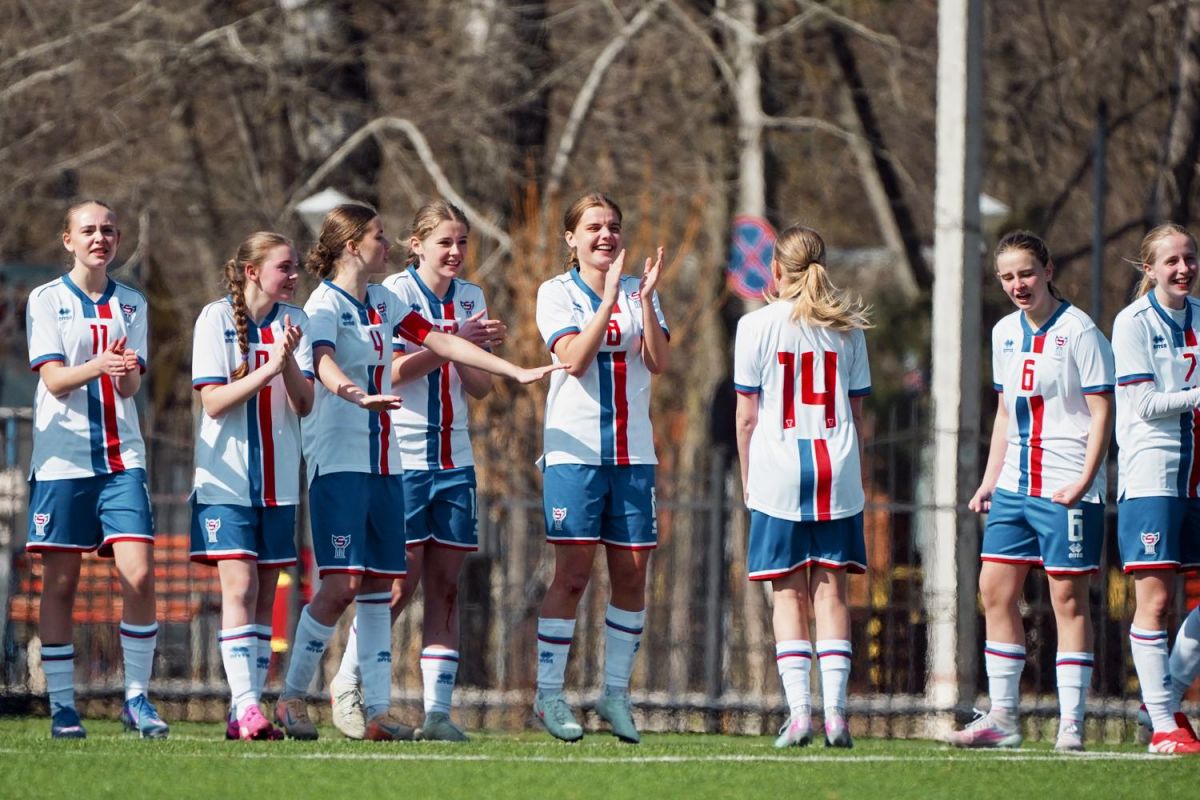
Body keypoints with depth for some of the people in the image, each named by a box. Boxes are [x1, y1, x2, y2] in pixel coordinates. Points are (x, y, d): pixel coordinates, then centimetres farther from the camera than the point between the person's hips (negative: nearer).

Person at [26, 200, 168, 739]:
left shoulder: (132, 305, 11)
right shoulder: (46, 300, 3)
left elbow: (131, 385, 1)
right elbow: (53, 379, -8)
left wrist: (125, 370, -23)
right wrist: (97, 366, -28)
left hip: (121, 458, 2)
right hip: (62, 459, -2)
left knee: (139, 576, -10)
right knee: (59, 583, -1)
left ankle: (137, 699, -1)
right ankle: (62, 706, 6)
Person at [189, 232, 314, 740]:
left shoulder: (293, 322, 6)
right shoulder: (216, 318, -5)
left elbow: (304, 404, 1)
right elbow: (213, 402, -10)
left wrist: (289, 362, -17)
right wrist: (267, 369, -20)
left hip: (278, 481, 4)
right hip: (226, 478, -4)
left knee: (265, 597, 4)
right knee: (240, 587, -15)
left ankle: (246, 712, 6)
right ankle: (245, 706, -20)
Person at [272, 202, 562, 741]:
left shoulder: (383, 302, 15)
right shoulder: (325, 305, -10)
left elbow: (439, 341, 19)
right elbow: (324, 364, -29)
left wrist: (516, 371, 17)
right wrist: (358, 394, -50)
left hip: (383, 463, 8)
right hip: (338, 460, -8)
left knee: (379, 585, 4)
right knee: (341, 583, -13)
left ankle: (378, 712, 4)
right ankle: (291, 700, -3)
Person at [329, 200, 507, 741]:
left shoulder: (470, 299, 12)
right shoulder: (393, 292, -6)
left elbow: (480, 389, 10)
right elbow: (391, 370, -16)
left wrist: (479, 350, -10)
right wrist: (454, 341, -21)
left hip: (454, 461, 5)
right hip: (401, 458, -5)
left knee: (445, 585, 1)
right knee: (401, 583, -6)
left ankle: (437, 710, 1)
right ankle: (346, 686, 13)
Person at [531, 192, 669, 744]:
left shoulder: (638, 293, 9)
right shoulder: (557, 293, 1)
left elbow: (658, 362, -3)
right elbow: (573, 357, -14)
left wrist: (645, 300, -16)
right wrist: (608, 298, -20)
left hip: (633, 451, 4)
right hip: (575, 448, -4)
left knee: (631, 575, 2)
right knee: (573, 573, -7)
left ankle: (616, 693, 12)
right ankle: (549, 694, -1)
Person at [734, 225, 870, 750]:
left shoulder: (757, 326, -2)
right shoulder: (847, 328, 7)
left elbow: (747, 415, -1)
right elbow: (855, 412, 9)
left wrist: (747, 478, 9)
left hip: (777, 471, -2)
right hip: (837, 470, 2)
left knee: (788, 593, 2)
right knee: (830, 589, 4)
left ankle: (798, 711, -7)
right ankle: (835, 710, -3)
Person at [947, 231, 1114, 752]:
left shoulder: (1078, 331, -8)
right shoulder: (1005, 333, 13)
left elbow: (1101, 410, -9)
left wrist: (1085, 480, -17)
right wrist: (990, 481, 15)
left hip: (1066, 488, -7)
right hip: (1015, 485, 7)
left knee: (1068, 597, -5)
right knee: (995, 590, 3)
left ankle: (1071, 723, -2)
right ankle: (1001, 719, 9)